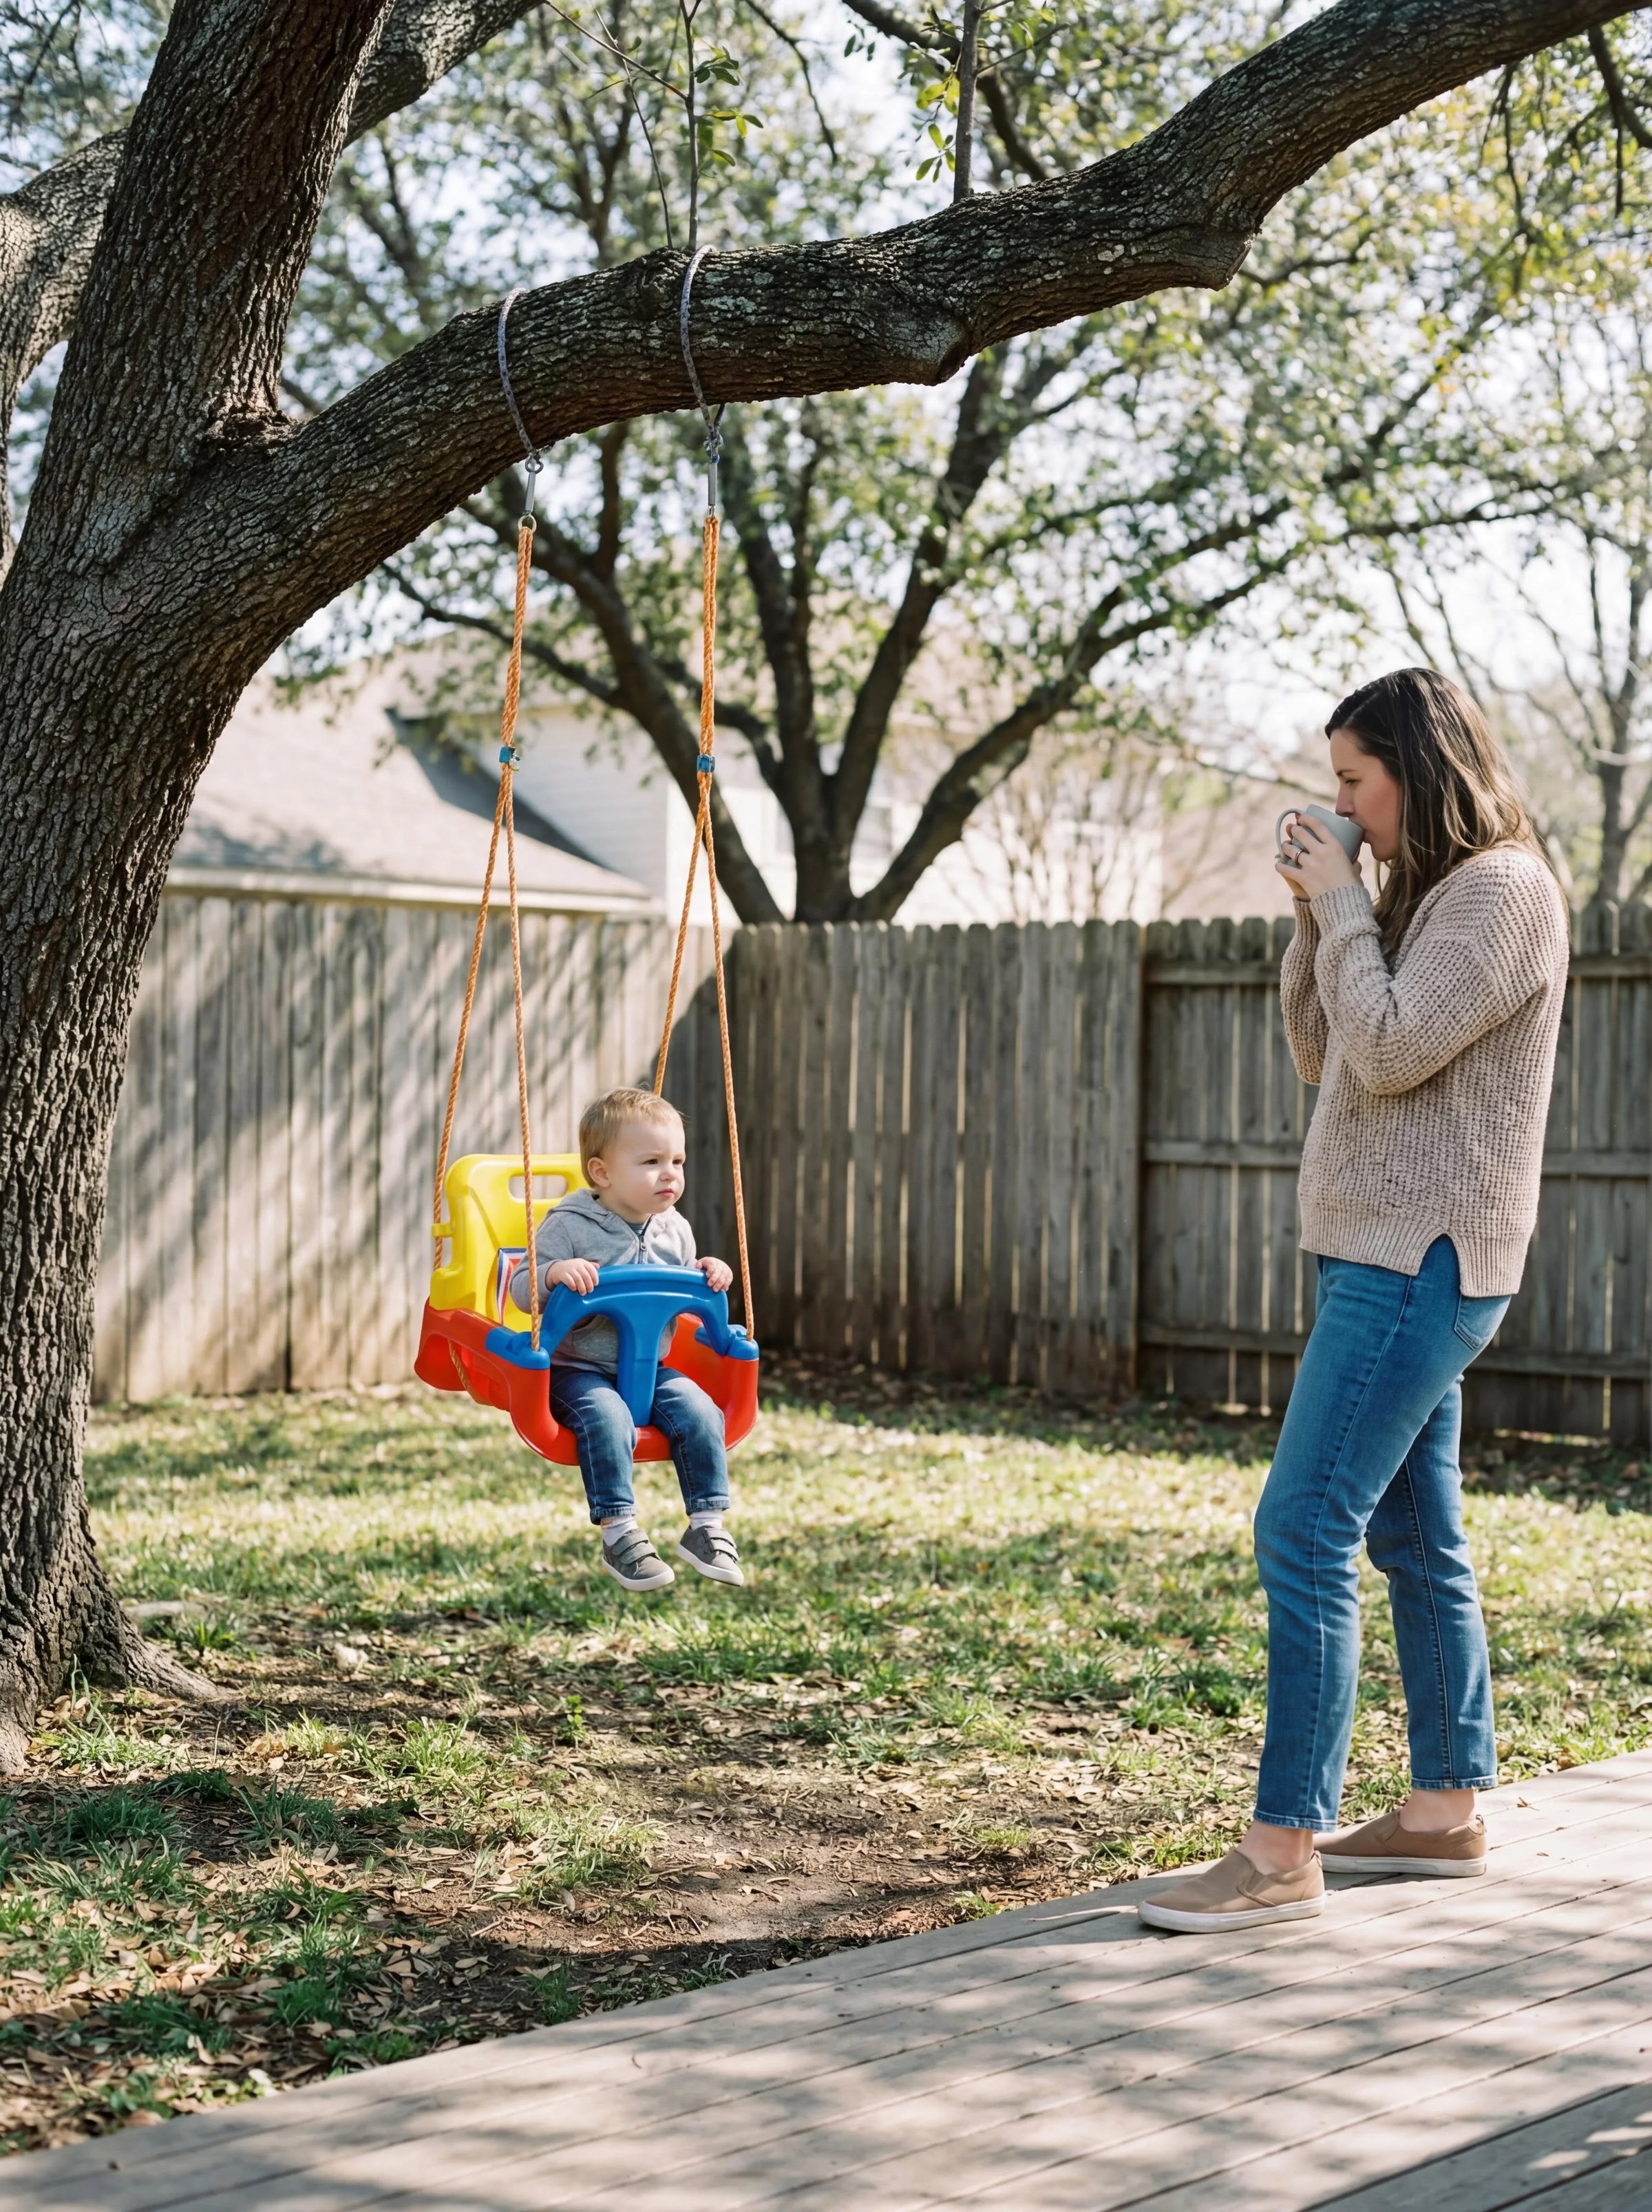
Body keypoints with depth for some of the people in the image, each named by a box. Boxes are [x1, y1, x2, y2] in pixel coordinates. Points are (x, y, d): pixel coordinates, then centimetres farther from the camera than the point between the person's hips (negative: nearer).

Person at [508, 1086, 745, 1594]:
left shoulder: (674, 1230, 8)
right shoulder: (569, 1227, -9)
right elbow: (522, 1290, -12)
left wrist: (708, 1276, 1)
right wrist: (555, 1273, -33)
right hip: (580, 1370, -5)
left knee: (699, 1411, -18)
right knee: (607, 1417, -32)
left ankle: (707, 1525, -9)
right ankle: (618, 1532, -24)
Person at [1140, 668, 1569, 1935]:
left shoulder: (1503, 890, -11)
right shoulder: (1428, 895, 18)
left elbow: (1391, 1051, -20)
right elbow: (1325, 1057, 18)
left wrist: (1342, 902, -10)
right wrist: (1316, 917, 5)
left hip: (1423, 1262, -10)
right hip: (1395, 1257, 10)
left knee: (1304, 1531, -14)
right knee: (1414, 1539, 14)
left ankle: (1283, 1854, -12)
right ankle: (1447, 1810, 23)